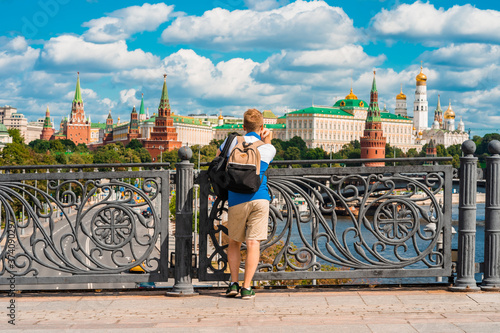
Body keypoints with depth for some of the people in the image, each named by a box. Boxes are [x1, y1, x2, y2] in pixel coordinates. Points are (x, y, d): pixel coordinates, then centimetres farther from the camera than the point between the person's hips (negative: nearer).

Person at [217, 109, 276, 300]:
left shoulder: (233, 142, 10)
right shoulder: (269, 148, 8)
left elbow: (218, 155, 29)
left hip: (236, 200, 1)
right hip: (260, 199, -1)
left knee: (234, 243, 15)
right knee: (253, 243, -1)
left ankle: (233, 283, 8)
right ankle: (247, 287, -4)